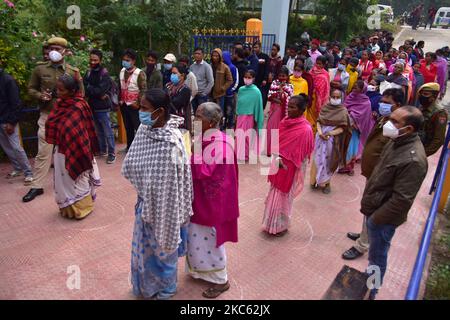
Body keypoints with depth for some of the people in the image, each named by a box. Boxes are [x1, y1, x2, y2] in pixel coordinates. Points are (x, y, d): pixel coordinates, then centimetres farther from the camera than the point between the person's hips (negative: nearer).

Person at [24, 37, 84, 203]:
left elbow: (81, 94, 2)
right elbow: (31, 89, 9)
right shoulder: (39, 69, 3)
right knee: (43, 152, 2)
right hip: (47, 116, 0)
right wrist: (40, 96, -12)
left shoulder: (73, 71, 2)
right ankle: (37, 186, 13)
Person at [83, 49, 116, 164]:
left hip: (102, 107, -6)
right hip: (92, 106, 7)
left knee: (107, 131, -1)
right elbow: (84, 88, 0)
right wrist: (97, 94, -14)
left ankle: (112, 153, 8)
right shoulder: (89, 72, 7)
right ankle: (103, 150, 30)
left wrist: (89, 89, -8)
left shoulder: (104, 74, -12)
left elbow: (100, 90, -21)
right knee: (99, 131, 17)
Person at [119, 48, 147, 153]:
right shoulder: (122, 71, 8)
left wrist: (138, 103, -16)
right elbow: (120, 87, 16)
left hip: (134, 106, -7)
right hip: (124, 105, 7)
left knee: (138, 127, 2)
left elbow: (143, 90, -15)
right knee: (128, 127, 16)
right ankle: (129, 147, 28)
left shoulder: (139, 73, -14)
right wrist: (120, 100, 11)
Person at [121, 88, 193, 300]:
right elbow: (130, 166, 6)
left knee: (163, 248, 17)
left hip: (163, 205, -7)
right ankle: (147, 285, 54)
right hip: (146, 201, 8)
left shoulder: (170, 143, -30)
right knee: (144, 245, 27)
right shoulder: (145, 130, -7)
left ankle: (165, 289, 46)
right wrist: (142, 186, -3)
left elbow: (170, 186, -24)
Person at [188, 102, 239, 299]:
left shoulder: (220, 144, -25)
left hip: (212, 200, -9)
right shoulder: (204, 138, 3)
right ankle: (202, 270, 43)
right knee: (198, 236, 21)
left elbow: (203, 172, -28)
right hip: (201, 197, 9)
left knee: (208, 239, 6)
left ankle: (220, 280, 27)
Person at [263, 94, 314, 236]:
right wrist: (277, 157, -4)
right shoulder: (286, 121, 0)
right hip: (278, 165, 7)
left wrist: (282, 159, -25)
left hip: (289, 169, -7)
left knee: (283, 197, 10)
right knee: (276, 195, 19)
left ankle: (281, 226, 32)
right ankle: (273, 223, 39)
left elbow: (299, 155, -21)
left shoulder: (305, 129, -22)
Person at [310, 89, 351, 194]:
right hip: (321, 137, 2)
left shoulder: (343, 111, -3)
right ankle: (316, 180, 22)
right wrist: (320, 132, -15)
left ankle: (326, 182, 21)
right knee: (318, 159, 8)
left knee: (328, 160, 7)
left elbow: (342, 128, -8)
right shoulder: (325, 107, 4)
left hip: (333, 140, -2)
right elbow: (318, 121, 3)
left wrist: (330, 133, -21)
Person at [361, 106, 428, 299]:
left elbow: (401, 200, -27)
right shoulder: (397, 141, 0)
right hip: (374, 208, 9)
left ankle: (370, 292, 34)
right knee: (374, 250, 26)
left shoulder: (413, 160, -30)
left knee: (377, 256, 12)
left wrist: (375, 219, -16)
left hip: (382, 217, -8)